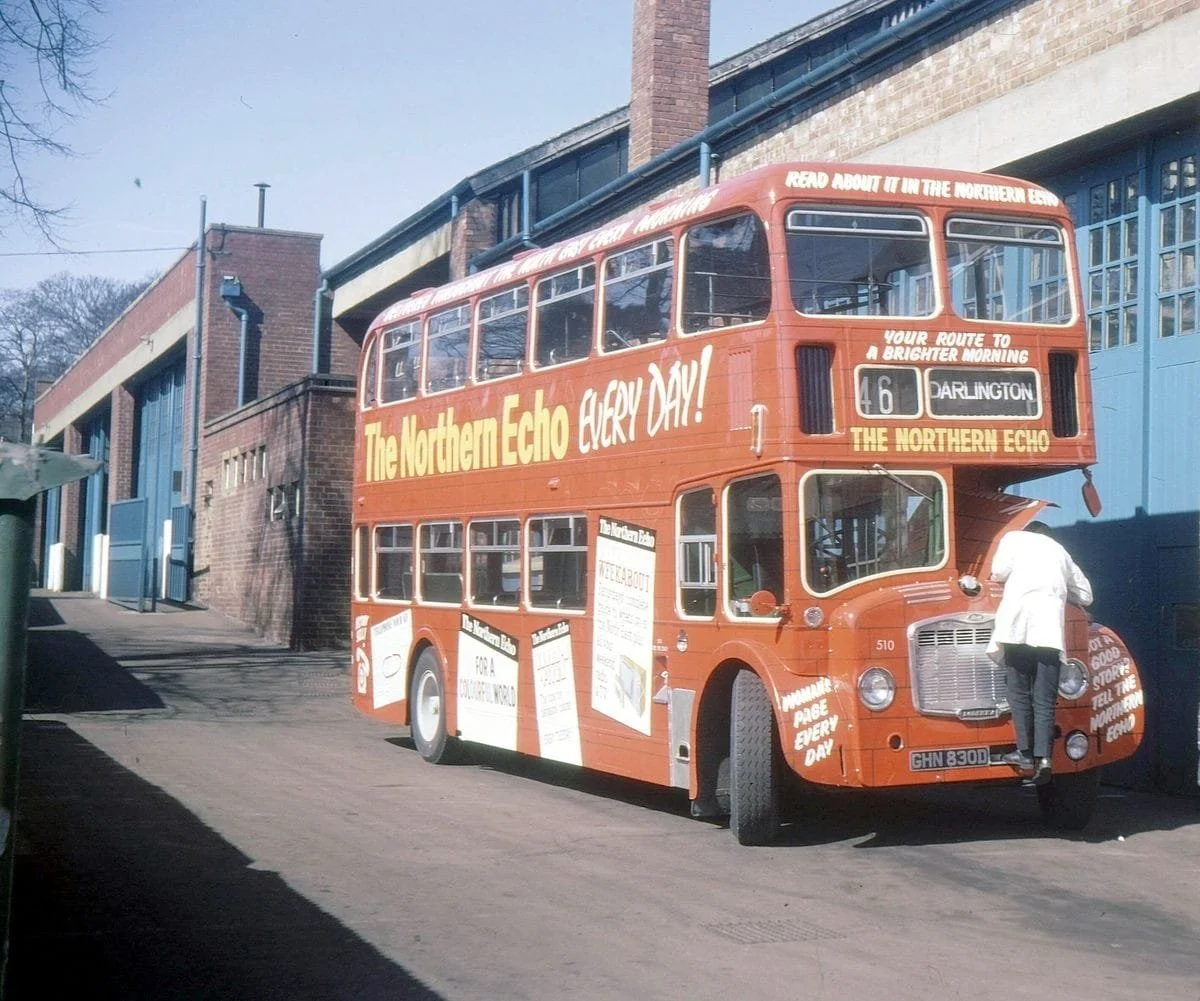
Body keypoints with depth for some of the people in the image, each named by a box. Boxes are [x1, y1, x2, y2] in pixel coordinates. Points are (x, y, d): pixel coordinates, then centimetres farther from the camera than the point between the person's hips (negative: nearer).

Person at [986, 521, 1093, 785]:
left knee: (1019, 693, 4)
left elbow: (999, 571, 5)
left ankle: (1025, 754, 0)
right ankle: (1043, 757, -13)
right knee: (1044, 700, 0)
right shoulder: (1059, 551, 29)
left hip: (1018, 623, -2)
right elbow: (1085, 595, 30)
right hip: (1050, 629, 2)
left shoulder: (1015, 538, 20)